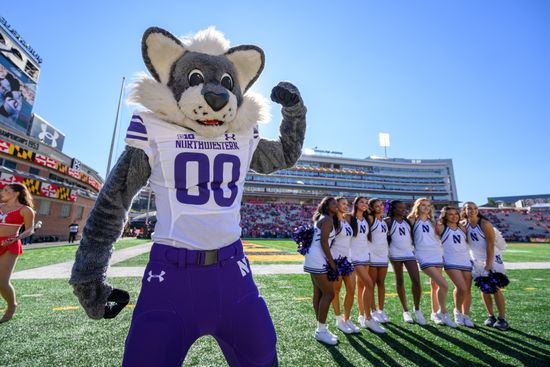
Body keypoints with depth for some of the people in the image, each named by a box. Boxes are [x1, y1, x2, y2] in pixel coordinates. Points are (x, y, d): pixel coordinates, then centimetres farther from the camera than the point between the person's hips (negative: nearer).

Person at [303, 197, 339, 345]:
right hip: (318, 260, -10)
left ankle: (321, 328, 22)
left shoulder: (321, 219, 18)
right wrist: (332, 262, -13)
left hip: (314, 259, 10)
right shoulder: (328, 219, -12)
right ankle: (321, 331, 6)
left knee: (318, 293, 13)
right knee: (329, 294, -4)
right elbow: (323, 242, -19)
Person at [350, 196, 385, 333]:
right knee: (369, 284, -12)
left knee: (361, 286, 12)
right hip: (355, 256, -6)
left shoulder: (367, 220, 12)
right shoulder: (350, 218, -8)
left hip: (365, 255, 6)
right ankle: (368, 318, -1)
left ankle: (361, 316, 22)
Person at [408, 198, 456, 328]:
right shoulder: (413, 220, -1)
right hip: (424, 257, -6)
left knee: (435, 285, 11)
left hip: (437, 255, 6)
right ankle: (444, 313, 5)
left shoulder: (432, 222, 16)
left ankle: (435, 313, 26)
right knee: (444, 285, -14)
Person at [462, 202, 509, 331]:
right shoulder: (464, 224, -3)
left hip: (492, 258, -4)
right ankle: (491, 316, 19)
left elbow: (490, 245, -19)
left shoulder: (485, 224, -17)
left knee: (496, 288, -2)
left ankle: (502, 319, 8)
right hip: (476, 260, 4)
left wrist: (488, 264, -20)